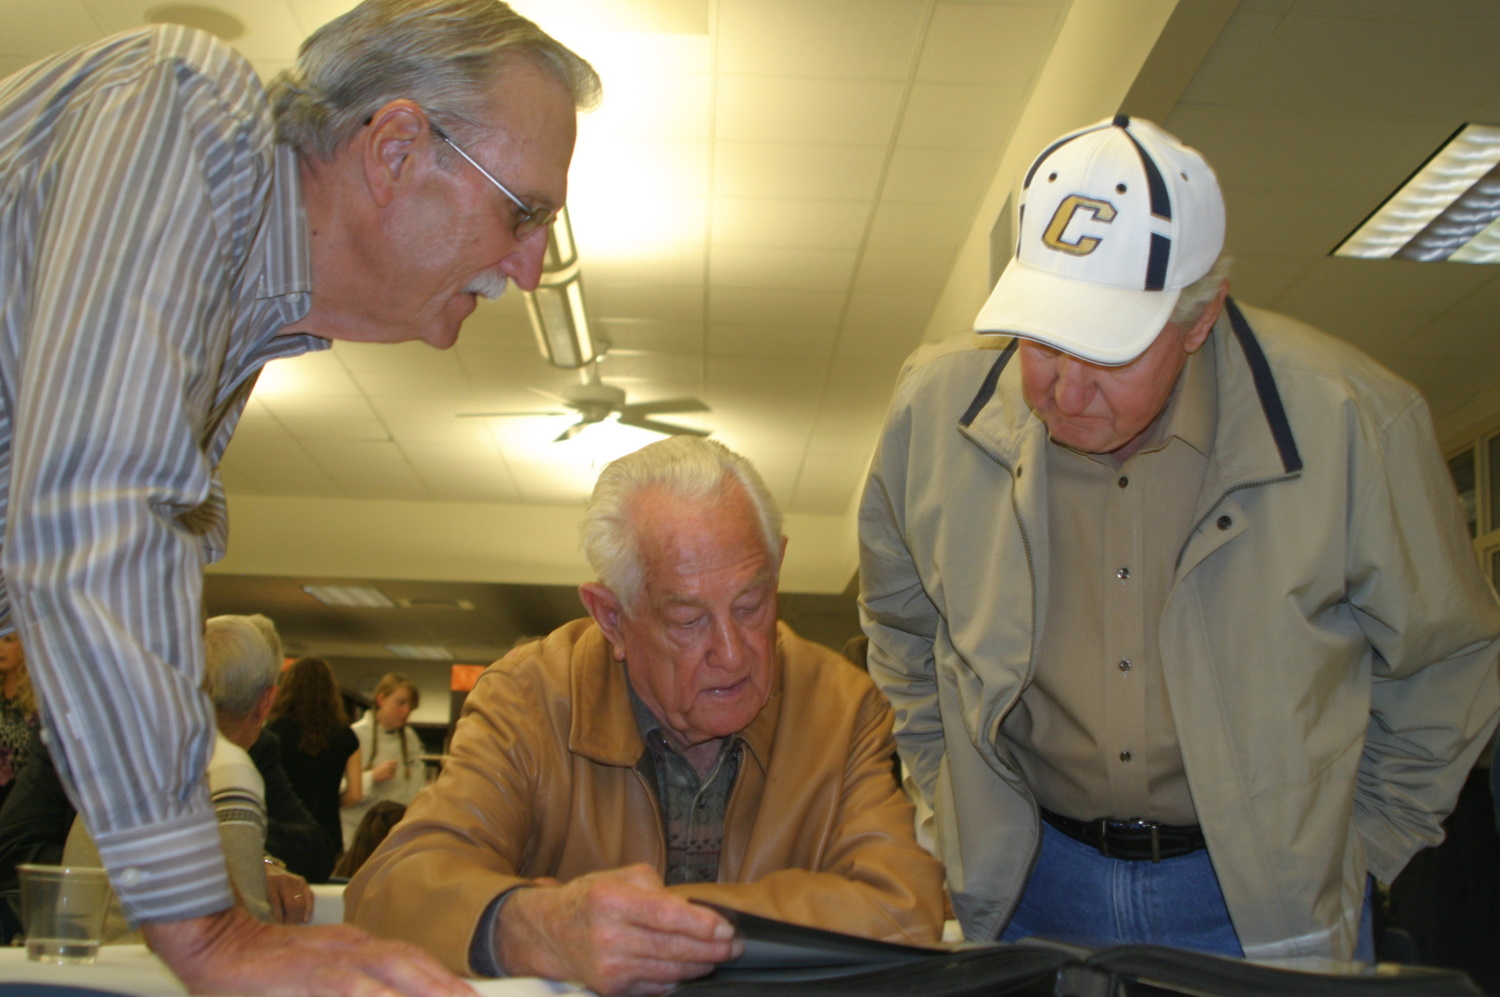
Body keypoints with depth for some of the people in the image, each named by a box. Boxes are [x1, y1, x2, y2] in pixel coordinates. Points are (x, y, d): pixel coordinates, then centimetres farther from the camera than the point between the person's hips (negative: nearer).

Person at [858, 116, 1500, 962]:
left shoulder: (1353, 424, -19)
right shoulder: (936, 408, -13)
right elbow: (900, 623, 7)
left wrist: (1345, 860, 0)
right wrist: (961, 804, 7)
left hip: (1262, 889, -1)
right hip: (1029, 883, 2)